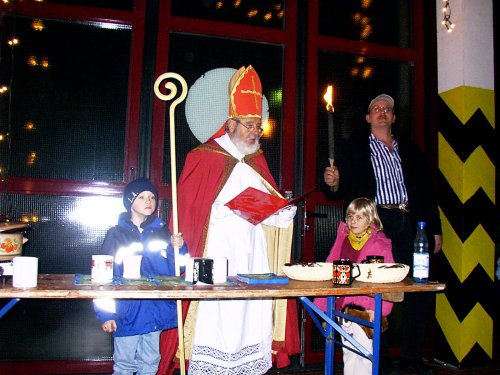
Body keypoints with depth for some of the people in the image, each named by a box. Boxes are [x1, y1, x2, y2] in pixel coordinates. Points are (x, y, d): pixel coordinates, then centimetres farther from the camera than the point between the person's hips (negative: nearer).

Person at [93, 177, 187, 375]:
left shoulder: (161, 232, 6)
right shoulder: (117, 234, -3)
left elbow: (173, 270, 6)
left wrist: (178, 248, -12)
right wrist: (105, 314, -11)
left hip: (155, 311, 3)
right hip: (127, 312, -3)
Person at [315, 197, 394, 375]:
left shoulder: (380, 245, -7)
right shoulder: (342, 240, 7)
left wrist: (375, 309, -16)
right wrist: (323, 303, 7)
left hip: (365, 309, -5)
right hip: (344, 306, 5)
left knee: (363, 352, 0)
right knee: (348, 353, 16)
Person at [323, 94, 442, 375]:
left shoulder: (410, 149, 20)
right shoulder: (355, 148, 11)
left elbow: (427, 190, 17)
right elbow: (341, 191, 6)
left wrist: (435, 229, 12)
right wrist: (333, 184, -17)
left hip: (410, 223, 4)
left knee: (422, 288, 3)